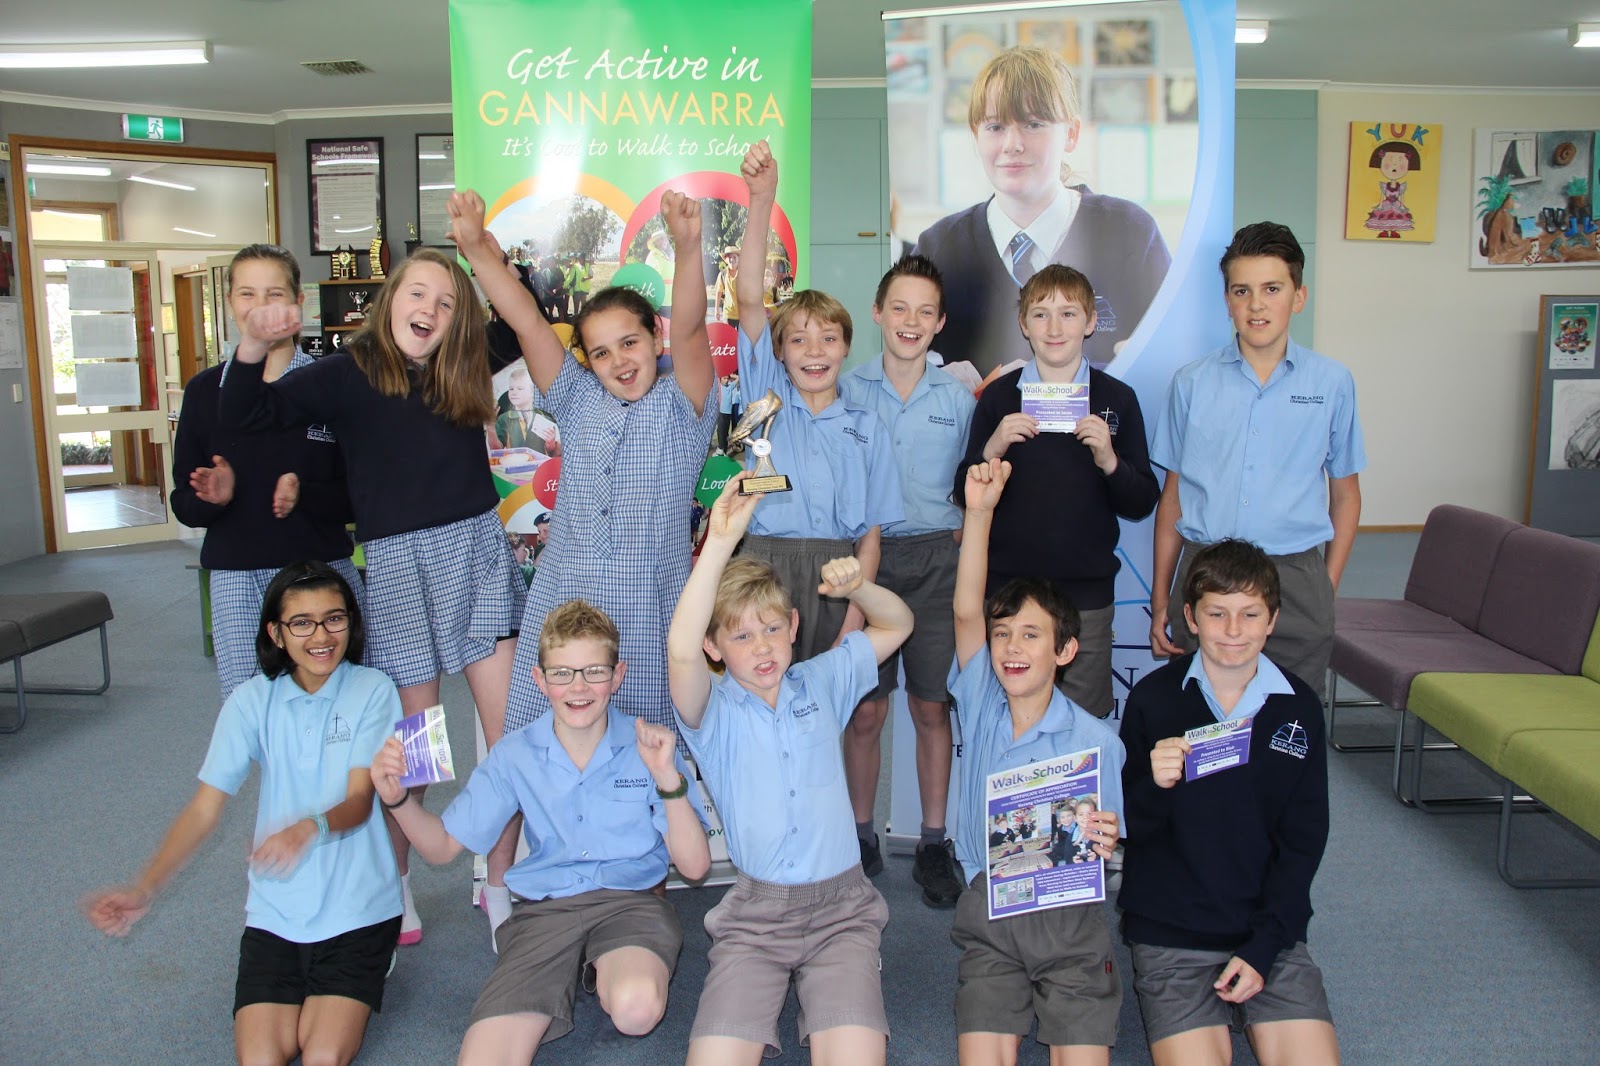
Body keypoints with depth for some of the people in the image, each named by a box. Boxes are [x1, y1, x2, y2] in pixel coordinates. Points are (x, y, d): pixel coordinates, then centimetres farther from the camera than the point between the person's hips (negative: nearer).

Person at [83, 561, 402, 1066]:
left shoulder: (372, 690, -7)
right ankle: (303, 983, 18)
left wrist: (312, 828, -37)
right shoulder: (253, 700, -1)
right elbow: (205, 807, -4)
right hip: (275, 909, 2)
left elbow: (360, 800, -14)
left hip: (356, 906, -2)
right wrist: (144, 890, -18)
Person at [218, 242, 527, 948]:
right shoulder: (350, 373, -4)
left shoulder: (463, 367, 7)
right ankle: (395, 880, 27)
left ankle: (502, 878, 18)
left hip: (479, 550, 3)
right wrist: (253, 346, -30)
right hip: (399, 562, -3)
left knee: (510, 729, 2)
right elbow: (246, 413, -12)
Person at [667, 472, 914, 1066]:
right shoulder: (714, 712, -4)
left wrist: (857, 587, -7)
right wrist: (720, 542, -31)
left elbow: (898, 624, 15)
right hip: (754, 912, -1)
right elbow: (681, 651, -26)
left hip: (840, 907, 2)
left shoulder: (820, 682, 8)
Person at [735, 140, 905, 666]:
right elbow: (749, 297, -7)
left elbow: (870, 534, 6)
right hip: (764, 567, -1)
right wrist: (762, 199, -18)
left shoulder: (866, 426, 7)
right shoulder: (768, 398, 6)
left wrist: (855, 619, -5)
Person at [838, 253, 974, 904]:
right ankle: (861, 838, 20)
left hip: (936, 561, 1)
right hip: (865, 558, 0)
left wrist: (961, 536, -2)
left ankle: (934, 844, 19)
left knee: (932, 707, 6)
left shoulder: (959, 398, 6)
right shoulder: (848, 390, 4)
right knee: (865, 710, 3)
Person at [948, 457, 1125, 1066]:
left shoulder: (1096, 741, -3)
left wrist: (1103, 843, -25)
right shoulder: (980, 706, 1)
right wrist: (979, 512, -20)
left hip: (1068, 912, -1)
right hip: (988, 909, 1)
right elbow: (966, 610, -11)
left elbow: (1100, 851, -1)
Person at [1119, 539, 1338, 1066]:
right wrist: (1154, 786, -24)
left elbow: (1304, 841, 4)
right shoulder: (1152, 698, -6)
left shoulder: (1299, 707, 1)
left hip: (1271, 926, 2)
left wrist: (1263, 947, -5)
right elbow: (1128, 828, -2)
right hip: (1170, 933, -2)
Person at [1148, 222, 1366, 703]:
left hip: (1294, 576, 0)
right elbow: (1173, 493, 9)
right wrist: (1160, 597, 7)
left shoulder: (1332, 383, 5)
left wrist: (1327, 590, 4)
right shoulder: (1192, 382, 6)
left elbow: (1345, 495, 12)